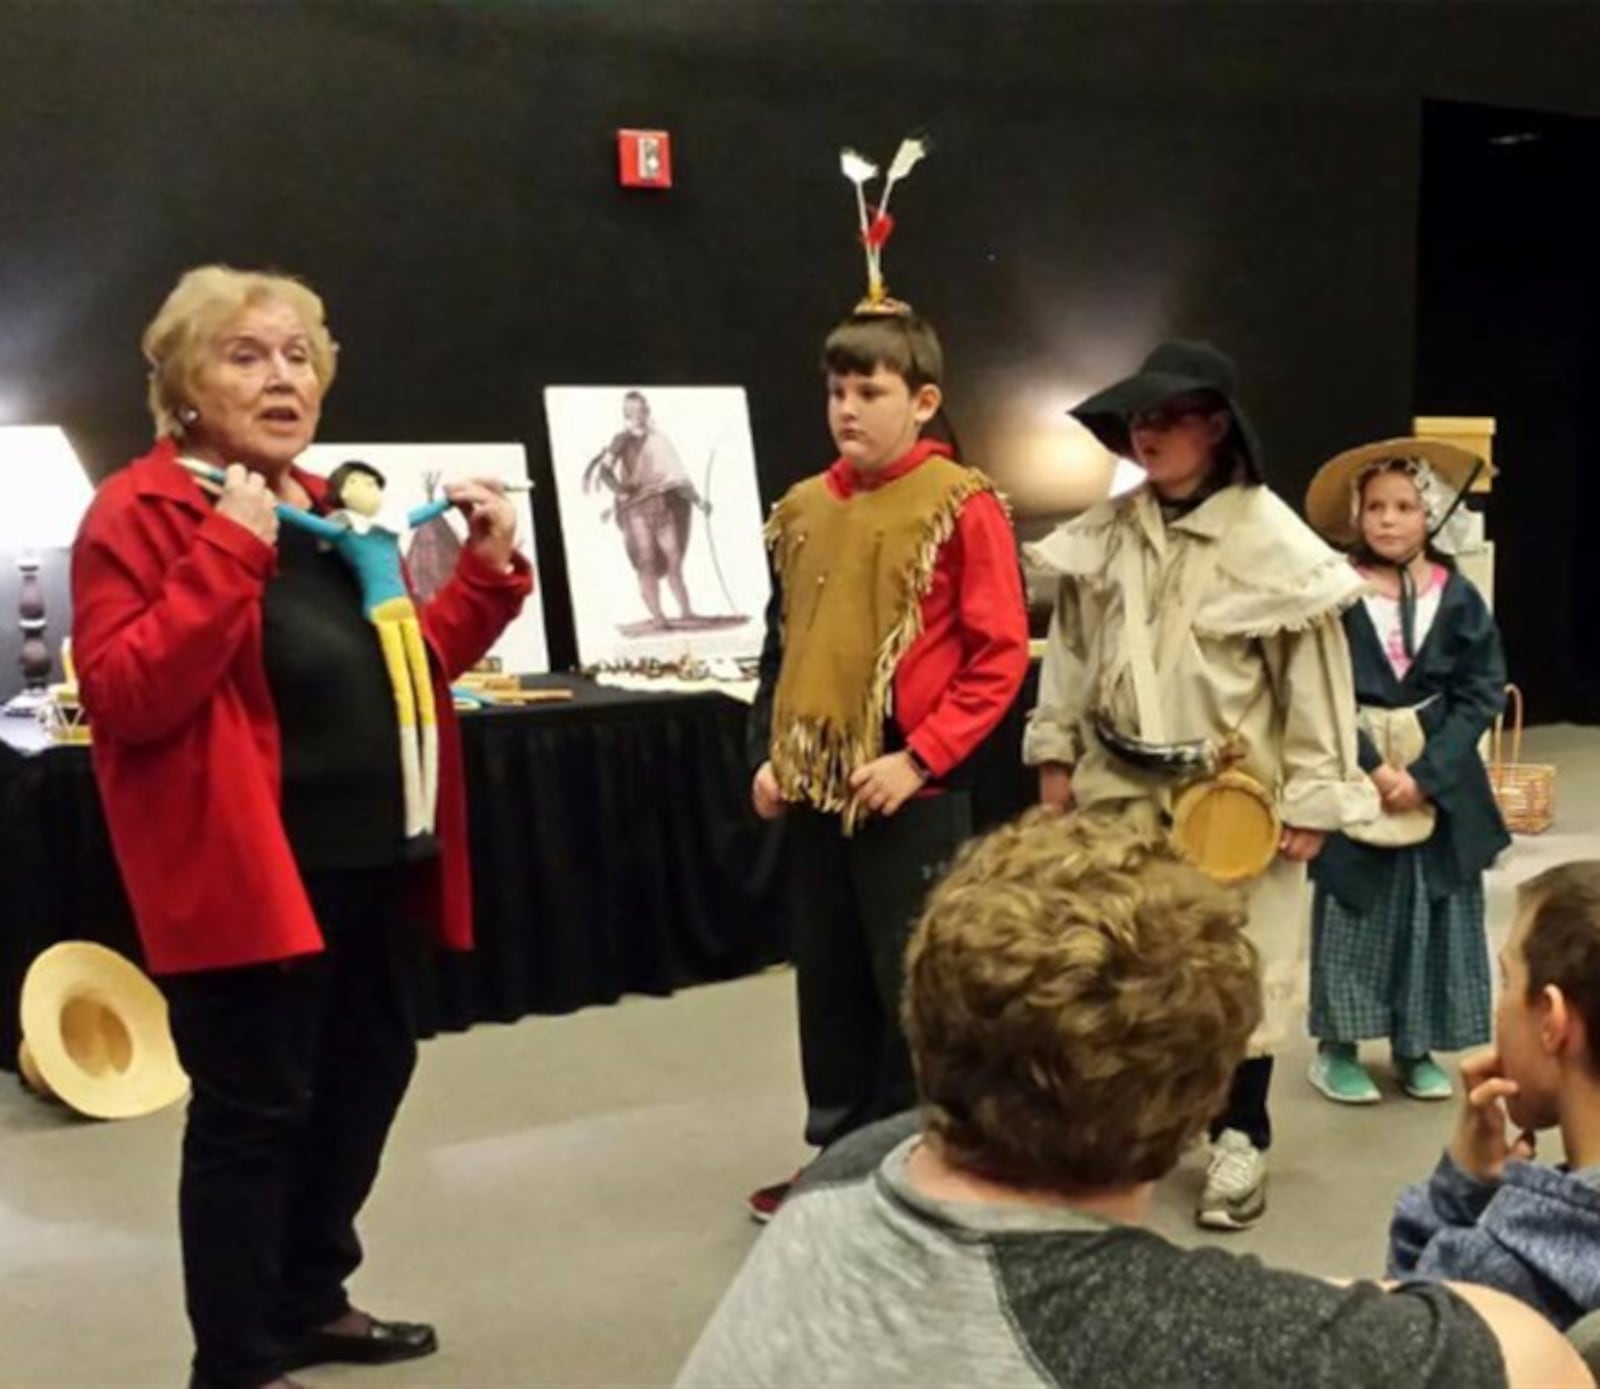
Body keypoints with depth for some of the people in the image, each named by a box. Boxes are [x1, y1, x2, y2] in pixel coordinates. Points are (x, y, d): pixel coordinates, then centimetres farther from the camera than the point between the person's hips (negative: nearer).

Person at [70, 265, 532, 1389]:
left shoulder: (330, 509, 14)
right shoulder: (142, 512, -11)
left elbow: (396, 668, 19)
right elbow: (126, 697, -22)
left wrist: (488, 574, 7)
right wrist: (227, 552, -28)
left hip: (367, 857, 9)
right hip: (245, 866, -9)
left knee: (370, 1071, 19)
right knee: (254, 1109, 1)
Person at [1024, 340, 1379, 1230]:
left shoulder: (1271, 539, -13)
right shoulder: (1105, 535, 1)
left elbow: (1313, 674, -10)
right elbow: (1073, 649, 10)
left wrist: (1313, 798, -10)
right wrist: (1056, 752, 9)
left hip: (1234, 796, -4)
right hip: (1120, 789, 4)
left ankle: (1240, 1139, 26)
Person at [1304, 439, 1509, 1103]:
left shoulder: (1459, 598, -1)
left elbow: (1482, 692, -4)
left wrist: (1426, 773, -13)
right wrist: (1372, 767, -17)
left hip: (1440, 781, 2)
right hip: (1354, 777, -2)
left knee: (1433, 913, 8)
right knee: (1352, 912, 5)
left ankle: (1416, 1047, 23)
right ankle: (1336, 1047, 17)